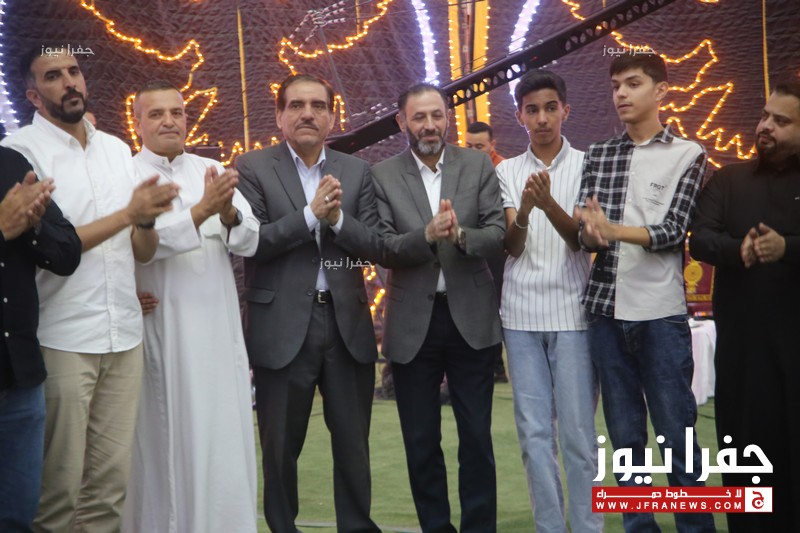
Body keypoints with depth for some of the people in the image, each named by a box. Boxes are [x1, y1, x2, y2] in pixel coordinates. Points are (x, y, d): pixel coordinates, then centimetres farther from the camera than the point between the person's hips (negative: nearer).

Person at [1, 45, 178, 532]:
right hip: (61, 340, -5)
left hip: (124, 336, 5)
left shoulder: (117, 150, 13)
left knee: (111, 482, 7)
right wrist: (128, 213, -14)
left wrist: (148, 221, -11)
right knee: (59, 487, 0)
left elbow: (143, 251, 11)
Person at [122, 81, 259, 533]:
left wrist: (229, 214, -18)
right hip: (162, 331, -3)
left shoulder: (213, 172, 11)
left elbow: (249, 241, 3)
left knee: (224, 435, 5)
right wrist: (201, 211, -25)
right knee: (169, 436, 3)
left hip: (219, 328, 4)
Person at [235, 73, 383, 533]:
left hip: (347, 323, 3)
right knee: (280, 447, 10)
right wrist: (310, 214, -18)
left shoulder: (357, 171, 8)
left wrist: (337, 219, -16)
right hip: (284, 327, -2)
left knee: (354, 444, 11)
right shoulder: (254, 168, -1)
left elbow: (377, 245, 1)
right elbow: (248, 241, -12)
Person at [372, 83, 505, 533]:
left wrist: (461, 235, -25)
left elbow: (498, 234, -5)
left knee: (477, 438, 7)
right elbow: (383, 248, -8)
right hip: (413, 322, 0)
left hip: (471, 317, 0)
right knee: (421, 441, 9)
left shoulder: (478, 166, 3)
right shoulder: (382, 176, 0)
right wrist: (427, 235, -25)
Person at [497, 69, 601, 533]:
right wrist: (524, 209, -24)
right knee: (535, 433, 5)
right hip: (521, 315, 2)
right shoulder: (507, 172, 7)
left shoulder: (586, 166, 2)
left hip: (572, 312, -2)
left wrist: (549, 204, -27)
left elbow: (582, 239, -7)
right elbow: (511, 246, -2)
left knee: (578, 432, 0)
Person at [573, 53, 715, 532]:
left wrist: (614, 229, -23)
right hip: (607, 310, 3)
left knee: (677, 434, 0)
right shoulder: (597, 156, 12)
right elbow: (586, 234, 5)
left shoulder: (687, 155, 2)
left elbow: (672, 230, -8)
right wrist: (593, 233, -18)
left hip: (661, 312, -3)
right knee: (625, 435, 9)